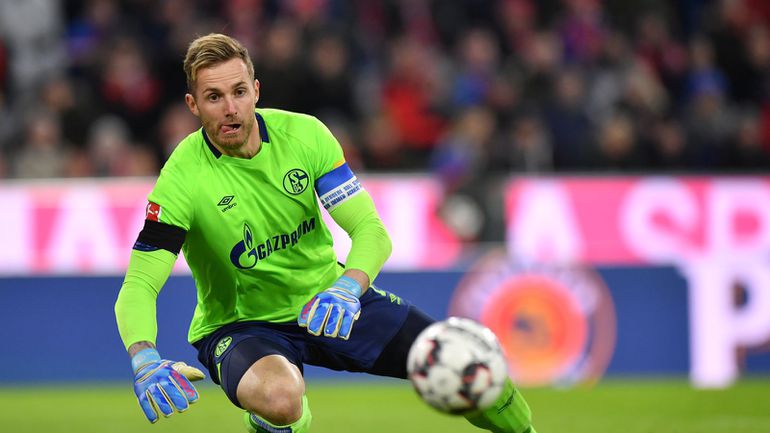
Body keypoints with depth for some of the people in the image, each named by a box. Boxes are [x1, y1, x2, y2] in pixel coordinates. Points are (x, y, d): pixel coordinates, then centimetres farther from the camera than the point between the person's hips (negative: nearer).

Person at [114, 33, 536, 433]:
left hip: (329, 303, 4)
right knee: (280, 398, -41)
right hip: (240, 326, -4)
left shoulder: (303, 134, -11)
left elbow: (370, 229, -13)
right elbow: (138, 286, -23)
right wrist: (145, 360, -44)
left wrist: (348, 287, -36)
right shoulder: (183, 178, -20)